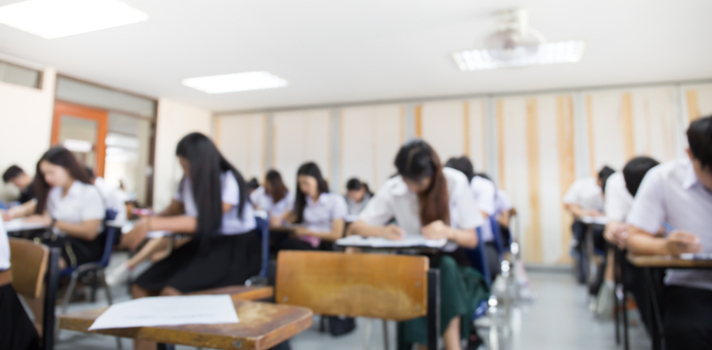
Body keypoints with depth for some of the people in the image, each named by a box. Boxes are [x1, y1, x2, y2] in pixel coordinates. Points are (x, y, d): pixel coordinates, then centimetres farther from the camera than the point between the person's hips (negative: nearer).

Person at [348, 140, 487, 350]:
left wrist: (448, 232, -29)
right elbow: (355, 228, -6)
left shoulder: (456, 182, -12)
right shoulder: (393, 189, -9)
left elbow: (472, 239, -6)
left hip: (452, 263, 0)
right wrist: (383, 231, -27)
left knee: (445, 267, -34)